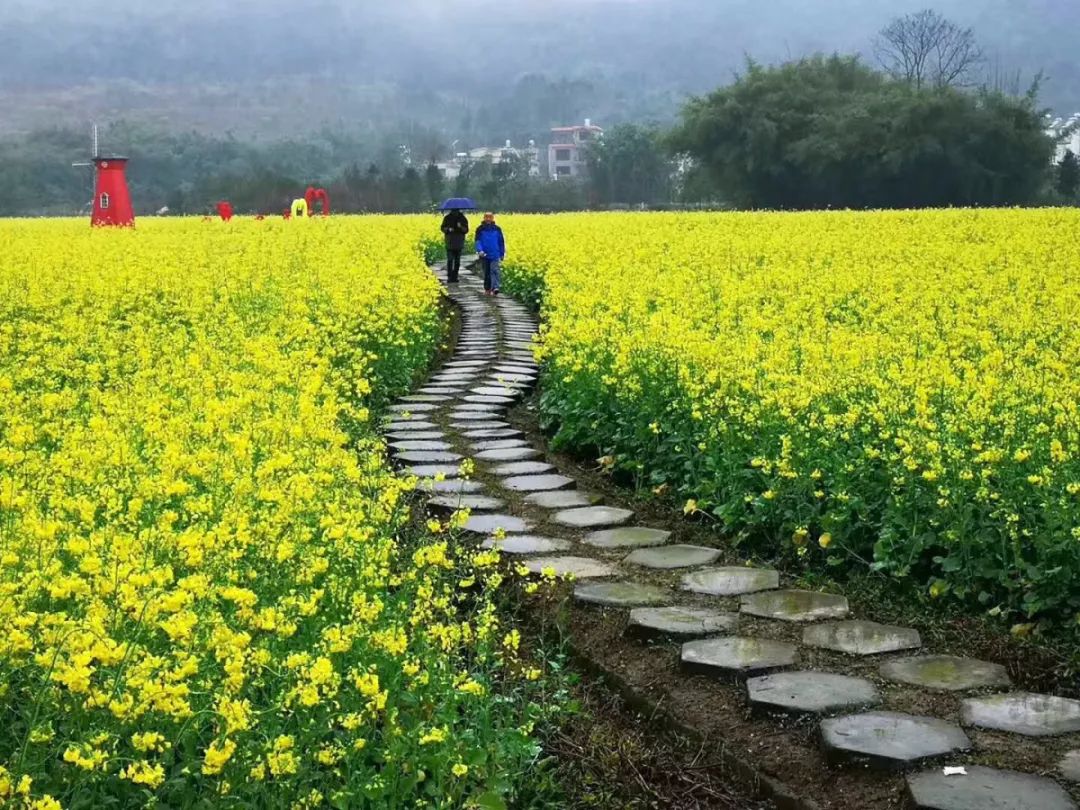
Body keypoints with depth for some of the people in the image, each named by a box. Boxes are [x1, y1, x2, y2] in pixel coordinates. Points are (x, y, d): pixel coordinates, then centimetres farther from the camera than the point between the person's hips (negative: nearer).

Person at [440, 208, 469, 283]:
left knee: (457, 261, 4)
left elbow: (466, 230, 1)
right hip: (450, 243, -1)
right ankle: (449, 277, -6)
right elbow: (443, 228, 5)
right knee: (450, 260, -7)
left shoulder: (462, 218, 2)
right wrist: (448, 229, -17)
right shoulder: (447, 218, 1)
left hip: (459, 243, 1)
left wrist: (461, 227, -21)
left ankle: (455, 277, 11)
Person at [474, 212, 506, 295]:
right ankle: (487, 289, 21)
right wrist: (480, 250, -23)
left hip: (495, 255, -1)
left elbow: (501, 242, 11)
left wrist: (502, 254, 13)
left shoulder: (497, 229, 3)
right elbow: (478, 241, -6)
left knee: (495, 270, -16)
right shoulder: (480, 229, 0)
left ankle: (495, 287, -26)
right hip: (485, 255, 1)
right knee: (486, 272, 11)